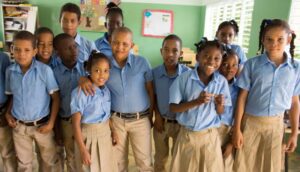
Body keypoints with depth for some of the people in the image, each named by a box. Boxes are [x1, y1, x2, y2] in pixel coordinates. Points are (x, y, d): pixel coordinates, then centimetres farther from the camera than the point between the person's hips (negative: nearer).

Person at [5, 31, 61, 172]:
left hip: (41, 124, -3)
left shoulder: (45, 70, -15)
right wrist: (8, 113, -4)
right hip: (18, 126, 3)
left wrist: (51, 122, -12)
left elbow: (55, 97, -10)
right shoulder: (10, 71, -4)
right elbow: (12, 96, 11)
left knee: (50, 160, 15)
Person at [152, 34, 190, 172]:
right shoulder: (154, 73, -10)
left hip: (181, 122, -1)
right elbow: (153, 96, 2)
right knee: (160, 157, 21)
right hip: (161, 121, 2)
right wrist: (157, 116, -2)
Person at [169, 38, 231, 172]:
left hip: (210, 136, 1)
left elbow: (220, 112, 1)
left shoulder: (222, 81, -5)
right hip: (186, 135, -1)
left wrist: (219, 104, -21)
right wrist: (196, 102, -25)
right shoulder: (184, 78, -12)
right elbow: (173, 108, -12)